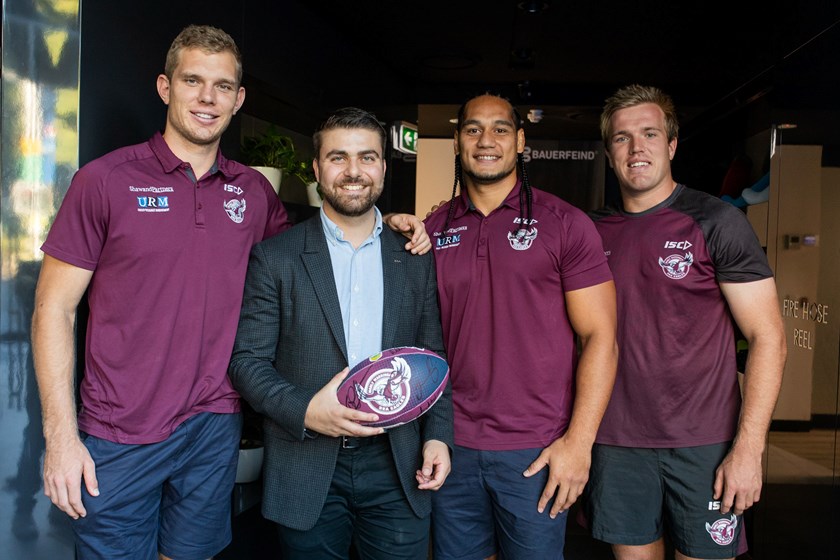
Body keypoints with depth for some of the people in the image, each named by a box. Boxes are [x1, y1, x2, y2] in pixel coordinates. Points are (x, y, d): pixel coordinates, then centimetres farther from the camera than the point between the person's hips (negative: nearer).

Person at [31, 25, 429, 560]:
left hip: (216, 429, 3)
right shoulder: (106, 180, -7)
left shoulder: (254, 191, 3)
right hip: (118, 438, -3)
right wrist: (61, 435, -11)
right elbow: (54, 309, -5)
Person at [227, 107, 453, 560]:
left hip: (399, 470, 2)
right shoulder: (274, 257, -1)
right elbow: (247, 359, -3)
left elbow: (433, 359, 10)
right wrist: (304, 411, -18)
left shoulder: (415, 258, 6)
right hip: (307, 471, -1)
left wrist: (437, 436, -1)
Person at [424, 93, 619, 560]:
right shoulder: (434, 229, 5)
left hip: (537, 453, -3)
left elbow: (600, 337, -6)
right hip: (455, 447, 3)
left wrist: (579, 441, -12)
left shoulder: (564, 223, -4)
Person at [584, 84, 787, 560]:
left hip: (705, 444, -2)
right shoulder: (595, 232, 5)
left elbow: (768, 337, -6)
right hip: (617, 444, 3)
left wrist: (749, 448, -14)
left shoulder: (716, 222, -5)